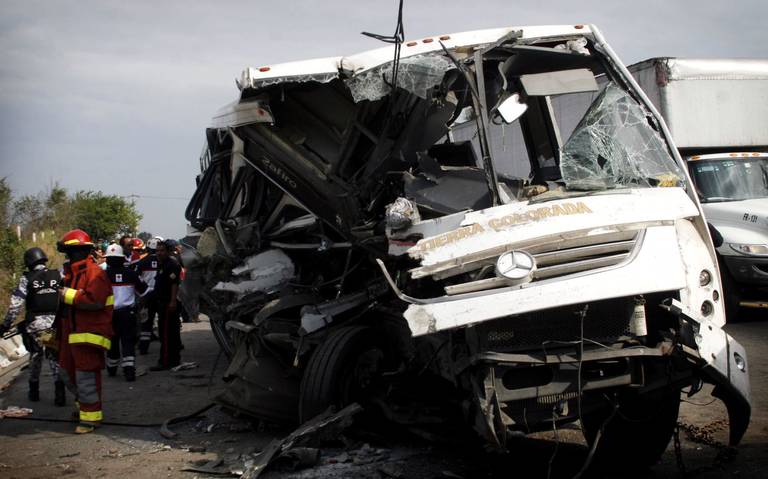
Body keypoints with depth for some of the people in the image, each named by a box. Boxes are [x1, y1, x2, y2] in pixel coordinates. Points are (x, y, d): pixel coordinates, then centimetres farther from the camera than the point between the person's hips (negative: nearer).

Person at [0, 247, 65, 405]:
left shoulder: (26, 279, -5)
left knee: (35, 356, 18)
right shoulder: (58, 275, 0)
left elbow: (16, 305, -8)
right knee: (55, 356, 8)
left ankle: (34, 391, 26)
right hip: (56, 323, 1)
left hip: (35, 324, -1)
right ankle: (59, 391, -6)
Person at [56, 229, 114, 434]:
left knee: (86, 376, -8)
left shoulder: (94, 272, -14)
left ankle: (91, 417, -1)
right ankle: (83, 404, 36)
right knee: (68, 372, 18)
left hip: (88, 333, -10)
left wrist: (69, 295, -19)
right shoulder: (70, 272, 17)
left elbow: (94, 301, -27)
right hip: (71, 332, 10)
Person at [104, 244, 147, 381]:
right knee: (128, 341, -1)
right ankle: (129, 369, -15)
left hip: (110, 312, 0)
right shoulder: (130, 273, -1)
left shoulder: (104, 274, -7)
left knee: (112, 340, 14)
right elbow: (143, 289, 12)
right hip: (128, 312, 0)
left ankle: (112, 367, 29)